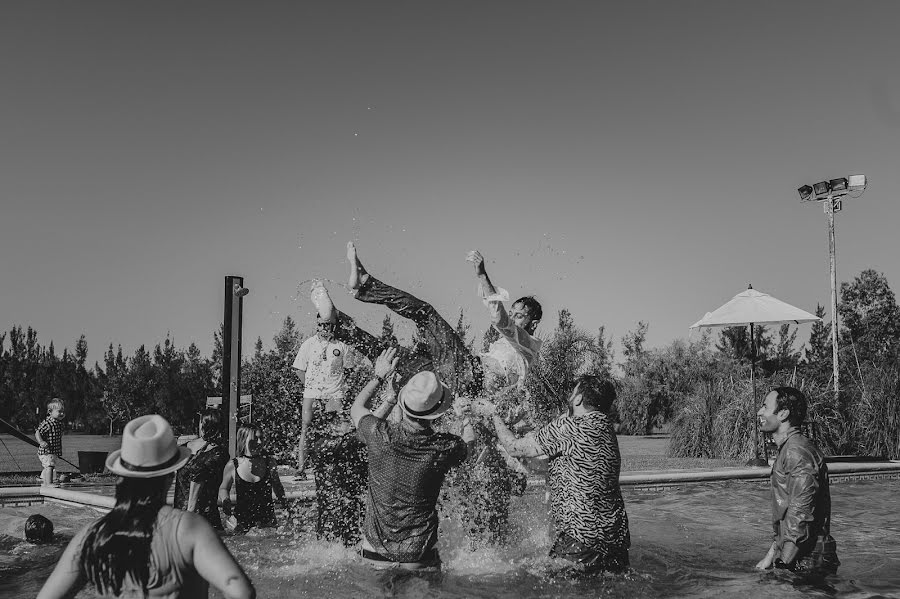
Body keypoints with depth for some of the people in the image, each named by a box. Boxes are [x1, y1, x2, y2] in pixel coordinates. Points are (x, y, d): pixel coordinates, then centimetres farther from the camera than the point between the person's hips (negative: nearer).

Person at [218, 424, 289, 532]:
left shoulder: (270, 462, 1)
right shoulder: (233, 466, -4)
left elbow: (277, 486, 18)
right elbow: (223, 488, 13)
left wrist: (284, 501, 4)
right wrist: (225, 500, -6)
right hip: (243, 520, -1)